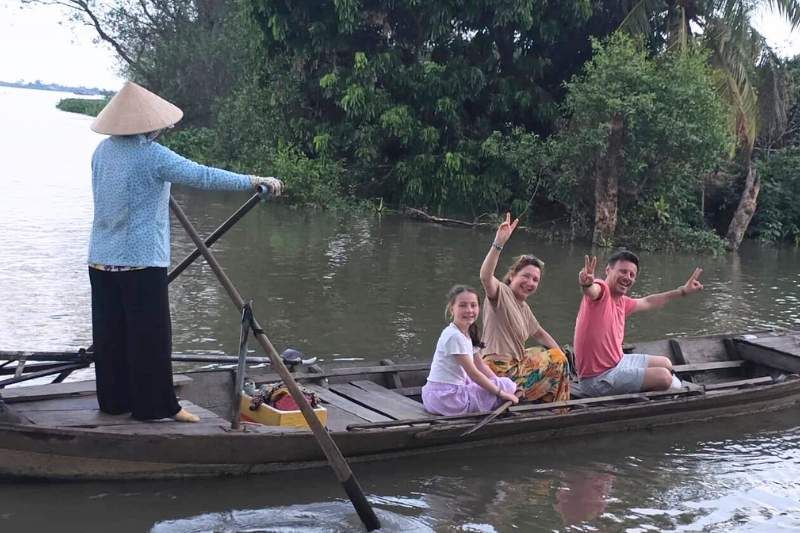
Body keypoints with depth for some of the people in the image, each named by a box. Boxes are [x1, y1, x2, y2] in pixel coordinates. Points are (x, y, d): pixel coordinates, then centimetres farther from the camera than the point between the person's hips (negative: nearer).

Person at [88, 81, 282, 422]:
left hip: (101, 260, 8)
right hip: (141, 261, -7)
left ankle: (114, 400, 21)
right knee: (150, 335, 0)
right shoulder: (152, 156, -15)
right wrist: (256, 181, -19)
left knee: (110, 332, 12)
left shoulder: (103, 151, 8)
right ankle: (154, 404, 5)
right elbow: (203, 177, -21)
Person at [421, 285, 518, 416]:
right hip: (446, 398, -10)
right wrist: (501, 393, -13)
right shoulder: (454, 336, -18)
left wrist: (499, 382, 7)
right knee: (508, 385, -8)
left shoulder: (467, 334, 12)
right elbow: (473, 373, -18)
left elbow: (480, 365, 16)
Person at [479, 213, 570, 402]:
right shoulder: (501, 293, -12)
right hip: (501, 371, -10)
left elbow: (540, 333, 28)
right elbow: (485, 277, -33)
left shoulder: (523, 307, 16)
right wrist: (498, 243, -43)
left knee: (557, 358, 21)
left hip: (516, 364, 10)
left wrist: (560, 355, 14)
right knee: (556, 363, 3)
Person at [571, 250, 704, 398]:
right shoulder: (602, 292, -20)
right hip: (599, 378, -10)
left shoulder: (621, 301, 6)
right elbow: (593, 290, -46)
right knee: (664, 376, -15)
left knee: (665, 363, 22)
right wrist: (587, 284, -70)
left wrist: (683, 291, 30)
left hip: (617, 362, 10)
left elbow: (648, 302, 26)